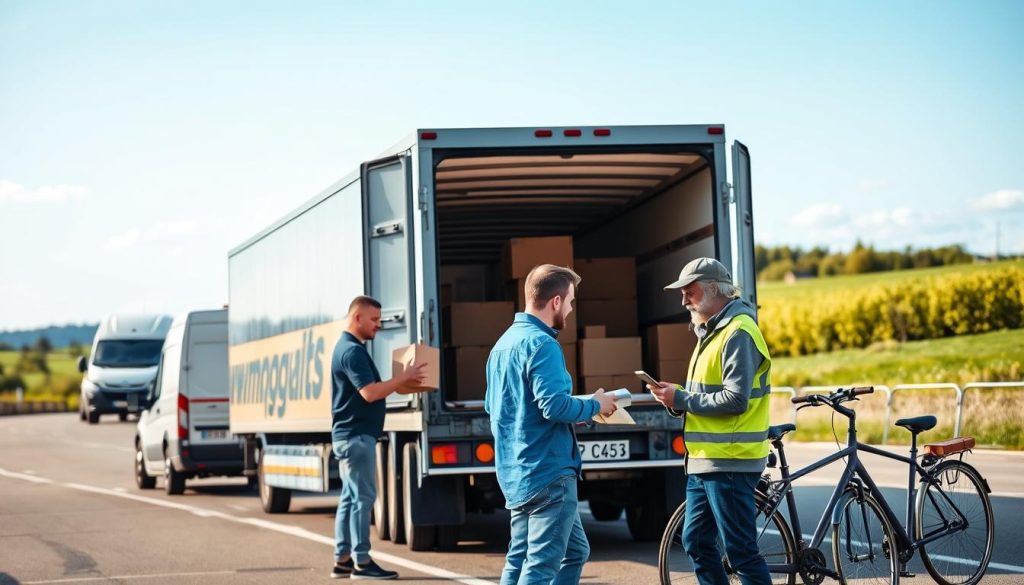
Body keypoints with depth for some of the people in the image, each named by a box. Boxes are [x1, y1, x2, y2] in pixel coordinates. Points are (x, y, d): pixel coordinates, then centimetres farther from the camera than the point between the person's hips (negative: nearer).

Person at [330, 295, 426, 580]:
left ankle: (343, 560, 14)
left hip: (350, 435, 11)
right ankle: (362, 563, -7)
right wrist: (403, 377, -17)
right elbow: (370, 392, -25)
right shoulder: (352, 351, -16)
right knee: (363, 497, -8)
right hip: (356, 435, -11)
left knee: (350, 497, 11)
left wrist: (400, 382, 11)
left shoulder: (350, 348, 17)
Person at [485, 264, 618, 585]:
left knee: (575, 551, 17)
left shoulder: (504, 342, 14)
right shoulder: (541, 344, -16)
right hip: (548, 471, -10)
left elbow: (492, 405, 21)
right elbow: (554, 405, -25)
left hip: (516, 472, 10)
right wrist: (595, 405, -7)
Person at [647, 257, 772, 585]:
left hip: (729, 463, -10)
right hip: (704, 460, 10)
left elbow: (735, 399, -22)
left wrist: (681, 400, -15)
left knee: (741, 551, -7)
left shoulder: (738, 333, -14)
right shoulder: (713, 331, 18)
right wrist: (675, 396, 4)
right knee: (696, 543, 14)